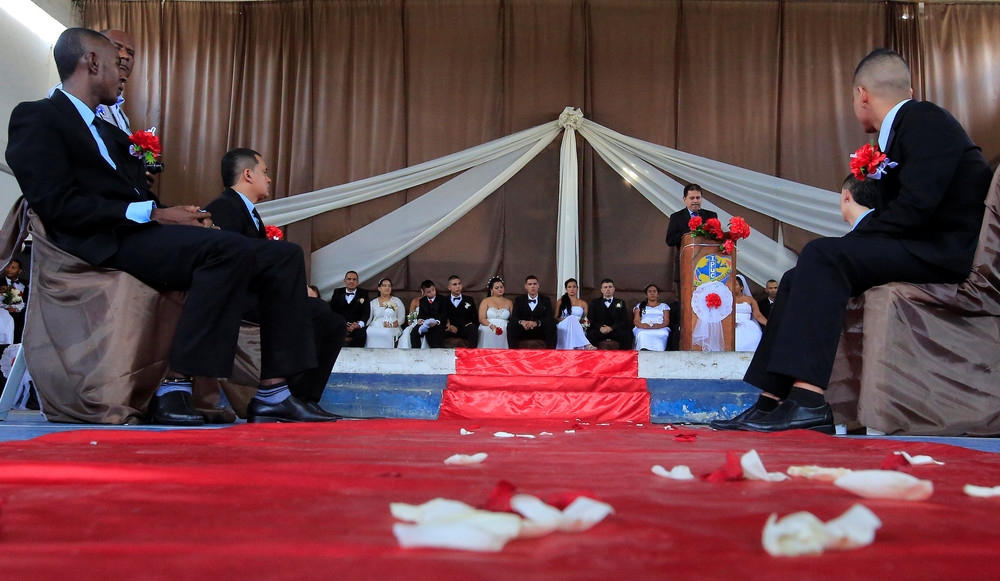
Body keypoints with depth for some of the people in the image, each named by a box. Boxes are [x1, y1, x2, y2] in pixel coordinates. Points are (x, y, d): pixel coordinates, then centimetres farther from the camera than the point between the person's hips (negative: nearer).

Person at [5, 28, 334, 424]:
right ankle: (172, 389, -28)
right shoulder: (37, 119, 3)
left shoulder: (110, 133, 29)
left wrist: (185, 216, 1)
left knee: (285, 256, -7)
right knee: (230, 249, -34)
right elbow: (57, 206, -11)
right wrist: (153, 214, -16)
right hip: (110, 243, -8)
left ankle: (272, 395, -13)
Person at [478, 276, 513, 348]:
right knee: (487, 333, -38)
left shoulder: (509, 302, 22)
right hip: (488, 328, -1)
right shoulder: (486, 301, 14)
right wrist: (491, 326, -17)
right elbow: (481, 319, 2)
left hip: (504, 329, 1)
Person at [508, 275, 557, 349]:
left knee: (551, 325, -32)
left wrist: (536, 323, -25)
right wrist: (521, 322, -26)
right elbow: (514, 317, 0)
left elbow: (550, 318, -4)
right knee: (511, 326, -30)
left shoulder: (546, 300, 10)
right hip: (524, 330, 0)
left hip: (540, 331, 0)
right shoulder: (519, 300, 12)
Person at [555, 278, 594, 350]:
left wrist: (584, 322, -6)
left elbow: (586, 319, 18)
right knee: (572, 318, -35)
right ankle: (586, 345, -50)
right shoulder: (561, 302, 17)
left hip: (578, 330, 1)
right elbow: (555, 318, 13)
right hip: (563, 328, -1)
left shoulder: (583, 303, 18)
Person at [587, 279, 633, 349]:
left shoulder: (621, 303, 17)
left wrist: (611, 328, -13)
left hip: (615, 330, 0)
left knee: (627, 335, -31)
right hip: (599, 331, 0)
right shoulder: (595, 302, 17)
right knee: (590, 335, -33)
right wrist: (600, 328, -16)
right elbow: (590, 319, 5)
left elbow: (625, 321, 5)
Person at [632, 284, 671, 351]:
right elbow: (636, 320, 12)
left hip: (660, 329, 0)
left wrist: (660, 325, -13)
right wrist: (641, 325, -14)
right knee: (643, 335, -40)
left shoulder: (664, 306, 28)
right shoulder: (639, 306, 28)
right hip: (643, 329, 0)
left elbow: (667, 320, 13)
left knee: (662, 334, -40)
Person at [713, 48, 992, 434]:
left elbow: (914, 208, -22)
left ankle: (807, 401, -35)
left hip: (946, 251, -9)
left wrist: (860, 223, -7)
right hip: (919, 248, 9)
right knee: (797, 280, -1)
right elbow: (904, 211, 12)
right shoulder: (901, 130, 20)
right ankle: (770, 402, -8)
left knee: (822, 255, -28)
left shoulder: (925, 120, -8)